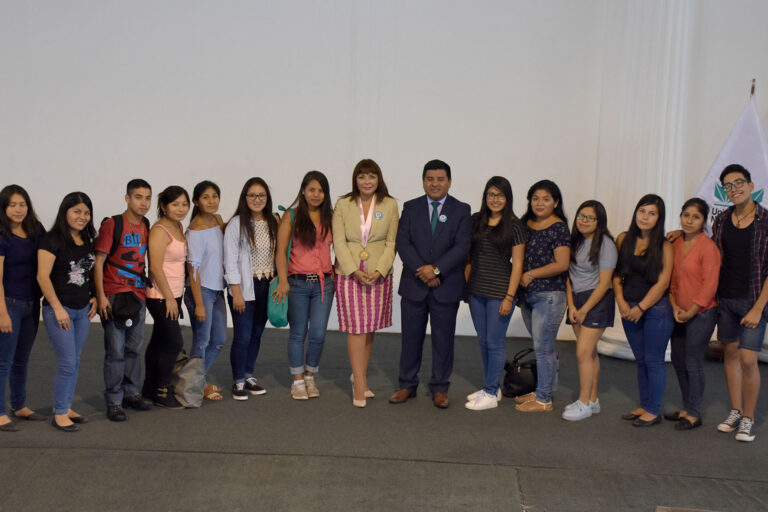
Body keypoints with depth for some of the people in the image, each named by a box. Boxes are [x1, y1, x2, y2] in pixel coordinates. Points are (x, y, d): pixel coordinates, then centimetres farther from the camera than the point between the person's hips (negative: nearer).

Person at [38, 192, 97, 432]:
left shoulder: (87, 241, 10)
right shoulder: (52, 240, -11)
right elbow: (43, 276, -15)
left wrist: (94, 298, 10)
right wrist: (58, 308, -17)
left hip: (82, 310, 7)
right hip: (59, 310, -7)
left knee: (74, 363, 12)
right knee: (67, 363, -7)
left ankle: (66, 408, 23)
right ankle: (59, 414, 6)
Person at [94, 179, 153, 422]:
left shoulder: (146, 226, 10)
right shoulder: (112, 225, -8)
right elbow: (98, 261, -10)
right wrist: (101, 296, -15)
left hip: (138, 296, 6)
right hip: (114, 296, -6)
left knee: (134, 348, 14)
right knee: (116, 350, -4)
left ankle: (131, 393, 27)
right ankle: (114, 402, 5)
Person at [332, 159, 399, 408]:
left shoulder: (389, 205, 3)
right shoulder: (343, 204, 2)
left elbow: (391, 243, 2)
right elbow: (339, 243, -2)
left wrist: (378, 271, -11)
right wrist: (355, 271, -12)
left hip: (379, 274, 1)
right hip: (349, 274, -1)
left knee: (370, 329, 7)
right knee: (356, 328, -5)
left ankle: (359, 377, 21)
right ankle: (360, 386, -2)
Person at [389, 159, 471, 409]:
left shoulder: (461, 210, 2)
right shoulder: (410, 208, 6)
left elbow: (462, 246, -8)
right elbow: (402, 243, -3)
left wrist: (436, 269, -18)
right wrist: (421, 270, -15)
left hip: (447, 286, -1)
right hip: (413, 285, 1)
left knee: (443, 339, 6)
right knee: (411, 337, 9)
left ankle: (440, 388, 19)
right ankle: (407, 385, 22)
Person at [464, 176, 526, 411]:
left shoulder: (514, 226, -7)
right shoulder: (476, 220, 6)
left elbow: (517, 264, -8)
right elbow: (468, 255, 11)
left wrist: (509, 297, -12)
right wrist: (465, 282, 3)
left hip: (499, 292, -5)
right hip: (476, 290, 5)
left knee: (495, 343, 0)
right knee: (483, 341, 13)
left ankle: (491, 394, 12)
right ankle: (491, 387, 28)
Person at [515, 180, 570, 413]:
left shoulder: (559, 227, -10)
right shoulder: (525, 223, 10)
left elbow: (562, 264, -15)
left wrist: (530, 275, -13)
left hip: (549, 295, -7)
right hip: (527, 294, 7)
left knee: (543, 347, -3)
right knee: (541, 346, 16)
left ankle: (544, 400, 6)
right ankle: (541, 390, 27)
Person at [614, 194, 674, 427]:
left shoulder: (664, 246, -8)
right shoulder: (624, 239, 5)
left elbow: (662, 283, -10)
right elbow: (616, 273, 7)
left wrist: (640, 308, -11)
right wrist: (621, 302, -4)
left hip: (656, 308, -5)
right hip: (629, 308, 5)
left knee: (653, 361, 1)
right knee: (640, 360, 13)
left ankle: (653, 411, 11)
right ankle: (644, 406, 24)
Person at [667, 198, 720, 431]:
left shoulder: (708, 247, -14)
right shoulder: (675, 244, 6)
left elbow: (710, 285, -16)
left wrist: (690, 312, -13)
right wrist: (674, 306, -1)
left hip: (701, 314, -7)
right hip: (680, 314, 7)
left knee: (693, 363, -2)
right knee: (678, 361, 13)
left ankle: (694, 414, 12)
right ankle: (686, 408, 28)